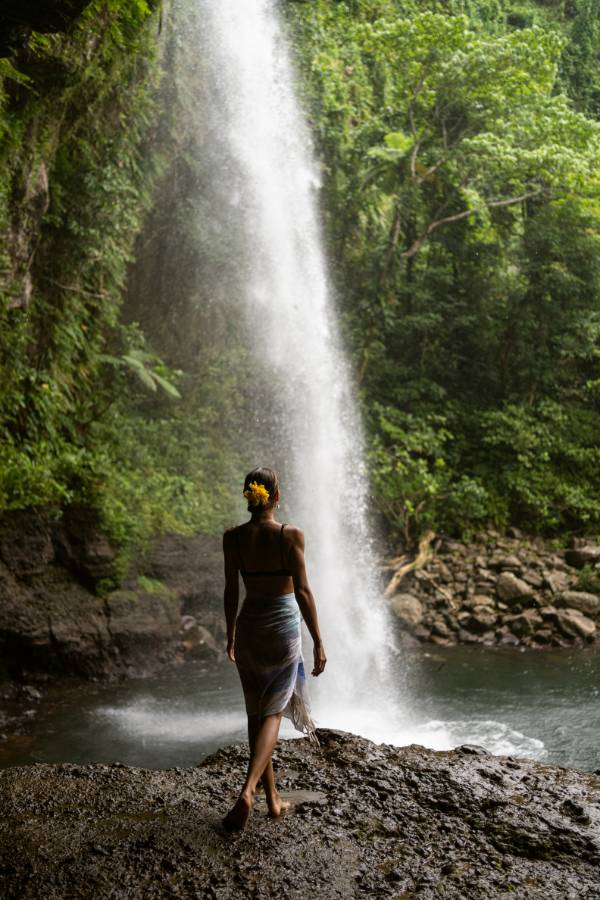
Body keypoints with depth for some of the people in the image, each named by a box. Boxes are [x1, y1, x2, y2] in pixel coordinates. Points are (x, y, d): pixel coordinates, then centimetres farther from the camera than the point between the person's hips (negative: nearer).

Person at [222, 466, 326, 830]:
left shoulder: (233, 537, -3)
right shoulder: (291, 535, -12)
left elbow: (231, 591, 2)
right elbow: (303, 591, -13)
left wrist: (231, 635, 15)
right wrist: (318, 642, -8)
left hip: (249, 626, 3)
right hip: (283, 626, -3)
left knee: (257, 714, 14)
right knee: (272, 714, 4)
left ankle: (273, 799, 21)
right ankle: (247, 791, -16)